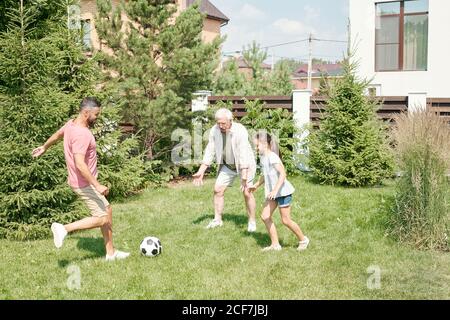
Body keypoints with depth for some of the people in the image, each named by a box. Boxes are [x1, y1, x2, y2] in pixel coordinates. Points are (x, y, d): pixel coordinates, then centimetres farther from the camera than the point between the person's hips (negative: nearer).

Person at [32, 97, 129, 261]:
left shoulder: (71, 124, 4)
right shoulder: (81, 134, -26)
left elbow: (57, 134, 24)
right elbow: (80, 164, -34)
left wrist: (44, 147, 43)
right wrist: (97, 185, -31)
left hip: (86, 181, 10)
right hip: (84, 184, -10)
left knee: (107, 210, 14)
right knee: (102, 219, -6)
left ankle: (110, 252, 21)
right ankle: (64, 228, -1)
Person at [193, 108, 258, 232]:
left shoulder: (240, 131, -31)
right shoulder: (214, 130, -15)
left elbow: (244, 154, -36)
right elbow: (210, 151, -9)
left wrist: (244, 177, -41)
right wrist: (201, 171, -11)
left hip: (245, 165, -5)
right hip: (228, 165, 5)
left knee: (247, 193, -10)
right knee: (218, 189, 1)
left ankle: (252, 222, 8)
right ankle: (217, 219, 16)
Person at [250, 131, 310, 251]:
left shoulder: (272, 157, -19)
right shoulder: (262, 157, 8)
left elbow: (283, 174, -26)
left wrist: (275, 190, -31)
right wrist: (256, 185, 27)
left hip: (283, 191, -9)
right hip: (273, 192, 9)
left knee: (286, 220, -1)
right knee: (265, 216, 2)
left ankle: (303, 240, 20)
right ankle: (275, 244, 11)